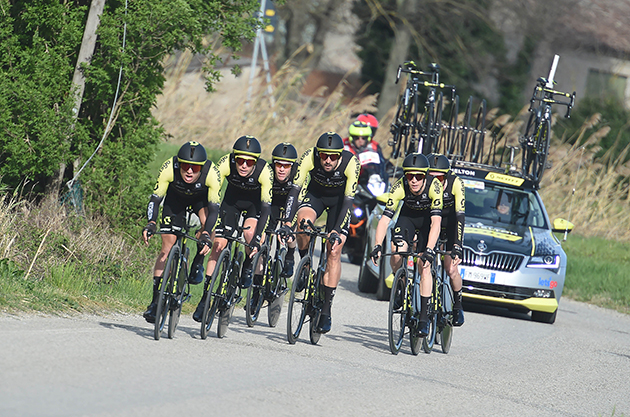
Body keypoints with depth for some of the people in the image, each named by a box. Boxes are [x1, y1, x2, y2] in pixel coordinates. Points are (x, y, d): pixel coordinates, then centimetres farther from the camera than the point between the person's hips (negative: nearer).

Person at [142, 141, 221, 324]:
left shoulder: (211, 173, -38)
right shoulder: (169, 168, -36)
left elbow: (213, 209, -35)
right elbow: (155, 199, -30)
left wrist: (206, 235, -49)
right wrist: (151, 223, -46)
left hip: (201, 197, 0)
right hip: (176, 196, 0)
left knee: (207, 223, -32)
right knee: (167, 247, -7)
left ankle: (198, 262, -5)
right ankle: (156, 300, -3)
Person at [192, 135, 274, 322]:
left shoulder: (264, 171, -34)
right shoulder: (225, 164, -32)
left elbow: (266, 208, -34)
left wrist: (256, 239, -42)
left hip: (255, 201, -1)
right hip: (232, 199, 1)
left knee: (249, 233, -29)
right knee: (218, 244, -9)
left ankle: (249, 266, 3)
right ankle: (205, 297, -4)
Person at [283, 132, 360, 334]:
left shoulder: (351, 163, -33)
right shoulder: (309, 157, -31)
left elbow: (348, 200, -34)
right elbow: (295, 189, -33)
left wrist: (337, 231, -42)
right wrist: (288, 223, -43)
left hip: (339, 199, -1)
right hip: (315, 194, 1)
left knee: (334, 250, -11)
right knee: (304, 220, -33)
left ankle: (326, 309, -6)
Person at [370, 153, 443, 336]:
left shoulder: (434, 186, -35)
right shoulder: (400, 187, -30)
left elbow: (436, 222, -41)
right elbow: (385, 218, -32)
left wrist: (429, 250, -52)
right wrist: (377, 246, -44)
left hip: (428, 217, -2)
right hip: (408, 216, 2)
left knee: (424, 265, -14)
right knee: (396, 252, -23)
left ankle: (424, 317, -9)